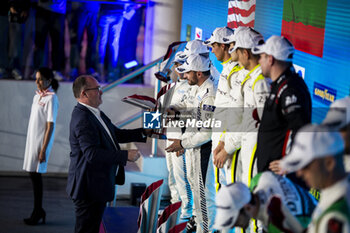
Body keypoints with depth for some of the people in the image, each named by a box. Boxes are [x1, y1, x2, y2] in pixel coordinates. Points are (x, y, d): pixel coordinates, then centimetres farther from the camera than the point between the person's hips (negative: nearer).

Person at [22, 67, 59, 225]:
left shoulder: (51, 98, -12)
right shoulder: (37, 96, 11)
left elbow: (50, 126, -15)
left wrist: (43, 149, -19)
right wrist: (30, 142, 11)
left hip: (42, 141, -7)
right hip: (32, 140, 7)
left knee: (35, 174, -4)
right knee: (32, 173, 9)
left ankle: (37, 213, 5)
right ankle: (38, 211, 18)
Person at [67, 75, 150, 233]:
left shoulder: (95, 114, 11)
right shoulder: (83, 119, -22)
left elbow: (116, 134, 20)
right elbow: (92, 154, -30)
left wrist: (144, 132, 9)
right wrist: (126, 156, -25)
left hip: (97, 186, 11)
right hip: (89, 189, -11)